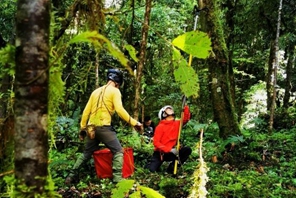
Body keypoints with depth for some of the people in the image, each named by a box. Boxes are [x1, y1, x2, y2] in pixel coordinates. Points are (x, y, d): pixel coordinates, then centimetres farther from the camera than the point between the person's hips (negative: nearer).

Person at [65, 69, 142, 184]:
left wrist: (82, 129, 22)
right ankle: (117, 179, -11)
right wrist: (134, 123, -12)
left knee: (86, 154, 21)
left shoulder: (96, 91, 19)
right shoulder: (114, 91, 0)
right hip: (104, 127, -7)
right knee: (118, 151, 1)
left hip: (91, 128, 7)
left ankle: (71, 176, 22)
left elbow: (86, 111, 17)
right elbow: (120, 110, -14)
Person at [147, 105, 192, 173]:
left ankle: (171, 168, -5)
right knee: (152, 170, -21)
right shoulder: (160, 126, -13)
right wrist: (169, 149, -26)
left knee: (187, 150, -16)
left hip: (170, 152, 5)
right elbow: (156, 142, -17)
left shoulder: (177, 123, 3)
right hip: (160, 153, -4)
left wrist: (186, 106, -19)